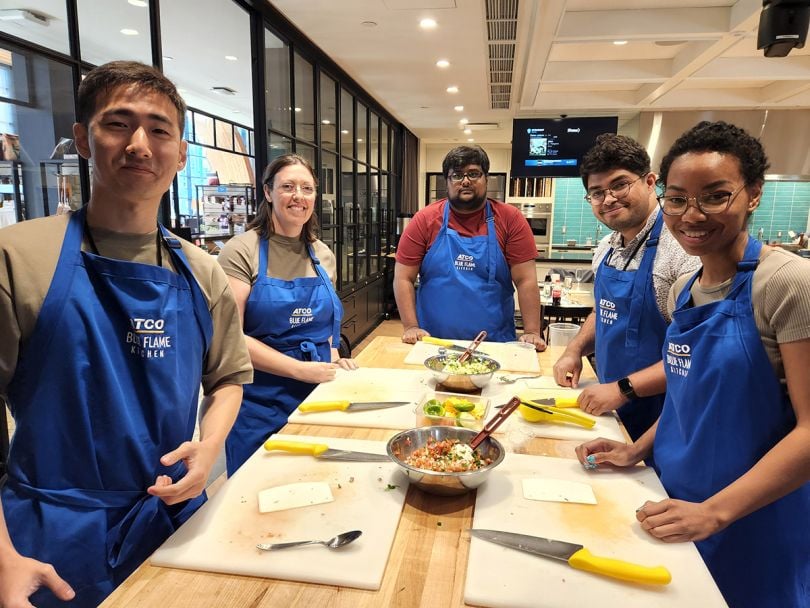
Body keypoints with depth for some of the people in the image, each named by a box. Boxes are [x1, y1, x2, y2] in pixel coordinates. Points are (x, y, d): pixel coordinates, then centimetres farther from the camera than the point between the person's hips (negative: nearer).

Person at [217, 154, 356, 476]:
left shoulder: (323, 255, 7)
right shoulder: (242, 251, -9)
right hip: (261, 403, -4)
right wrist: (300, 369, -18)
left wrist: (333, 359, 0)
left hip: (319, 396, 5)